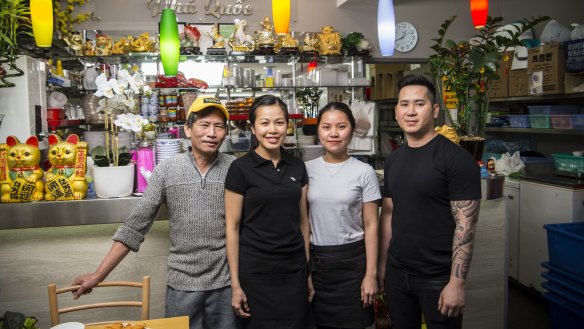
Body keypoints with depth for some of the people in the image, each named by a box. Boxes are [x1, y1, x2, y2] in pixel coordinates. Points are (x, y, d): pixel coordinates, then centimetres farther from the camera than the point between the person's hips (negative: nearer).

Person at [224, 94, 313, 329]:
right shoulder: (241, 168, -8)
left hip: (295, 270, 4)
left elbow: (302, 221, 10)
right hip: (256, 271, -4)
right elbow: (232, 228, -7)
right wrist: (235, 284, -8)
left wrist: (308, 270, 9)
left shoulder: (297, 167, 5)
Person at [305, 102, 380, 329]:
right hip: (315, 260, 2)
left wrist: (371, 274, -7)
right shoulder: (307, 170, 1)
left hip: (352, 260, -2)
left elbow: (370, 226, -4)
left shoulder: (364, 172, -5)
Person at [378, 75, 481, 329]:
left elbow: (465, 224, -15)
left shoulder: (457, 159, -13)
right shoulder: (393, 160, 7)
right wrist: (382, 264, 10)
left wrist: (456, 282, -18)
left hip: (438, 277, -5)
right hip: (396, 273, 6)